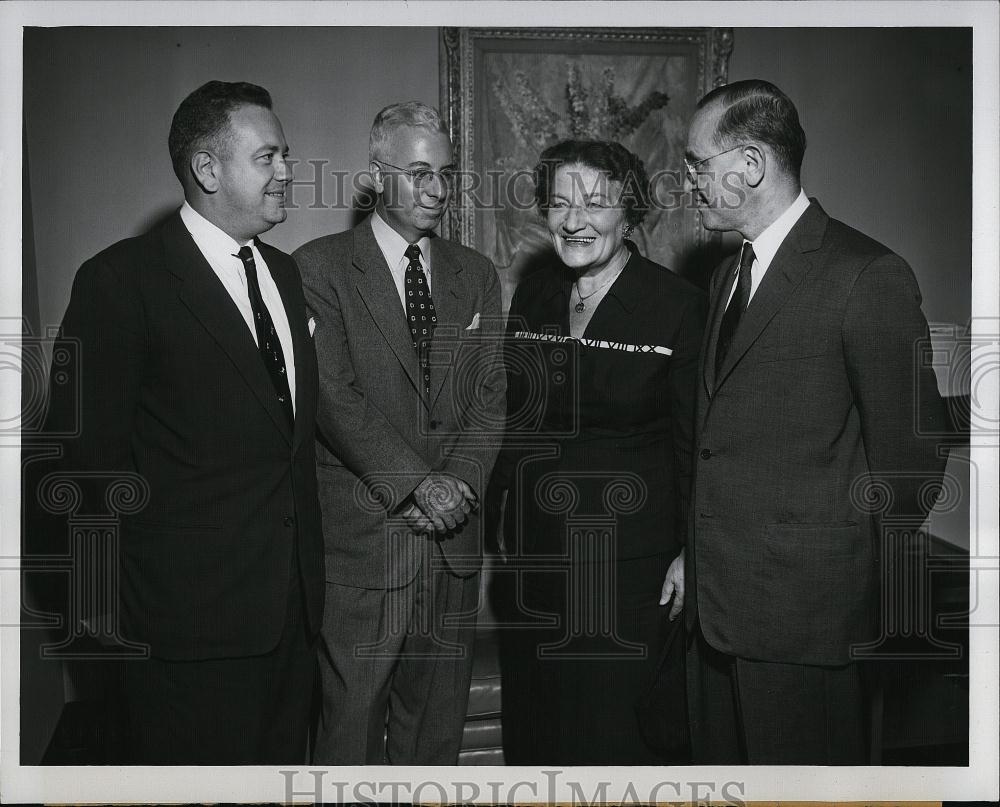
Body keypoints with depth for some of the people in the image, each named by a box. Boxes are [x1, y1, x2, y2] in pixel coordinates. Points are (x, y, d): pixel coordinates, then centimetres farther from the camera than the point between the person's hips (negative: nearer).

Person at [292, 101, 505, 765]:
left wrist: (459, 482, -8)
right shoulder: (320, 267, -2)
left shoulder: (477, 276, 13)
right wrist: (418, 482, -16)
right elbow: (335, 396, -11)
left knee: (438, 718, 12)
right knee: (351, 717, 2)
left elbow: (491, 397, 8)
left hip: (452, 536, 5)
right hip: (361, 536, -4)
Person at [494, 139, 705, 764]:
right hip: (537, 544, 5)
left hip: (631, 554, -4)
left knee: (618, 716, 4)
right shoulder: (532, 296, 7)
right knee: (537, 711, 14)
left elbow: (697, 445, -7)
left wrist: (693, 553, -9)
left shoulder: (678, 305, -8)